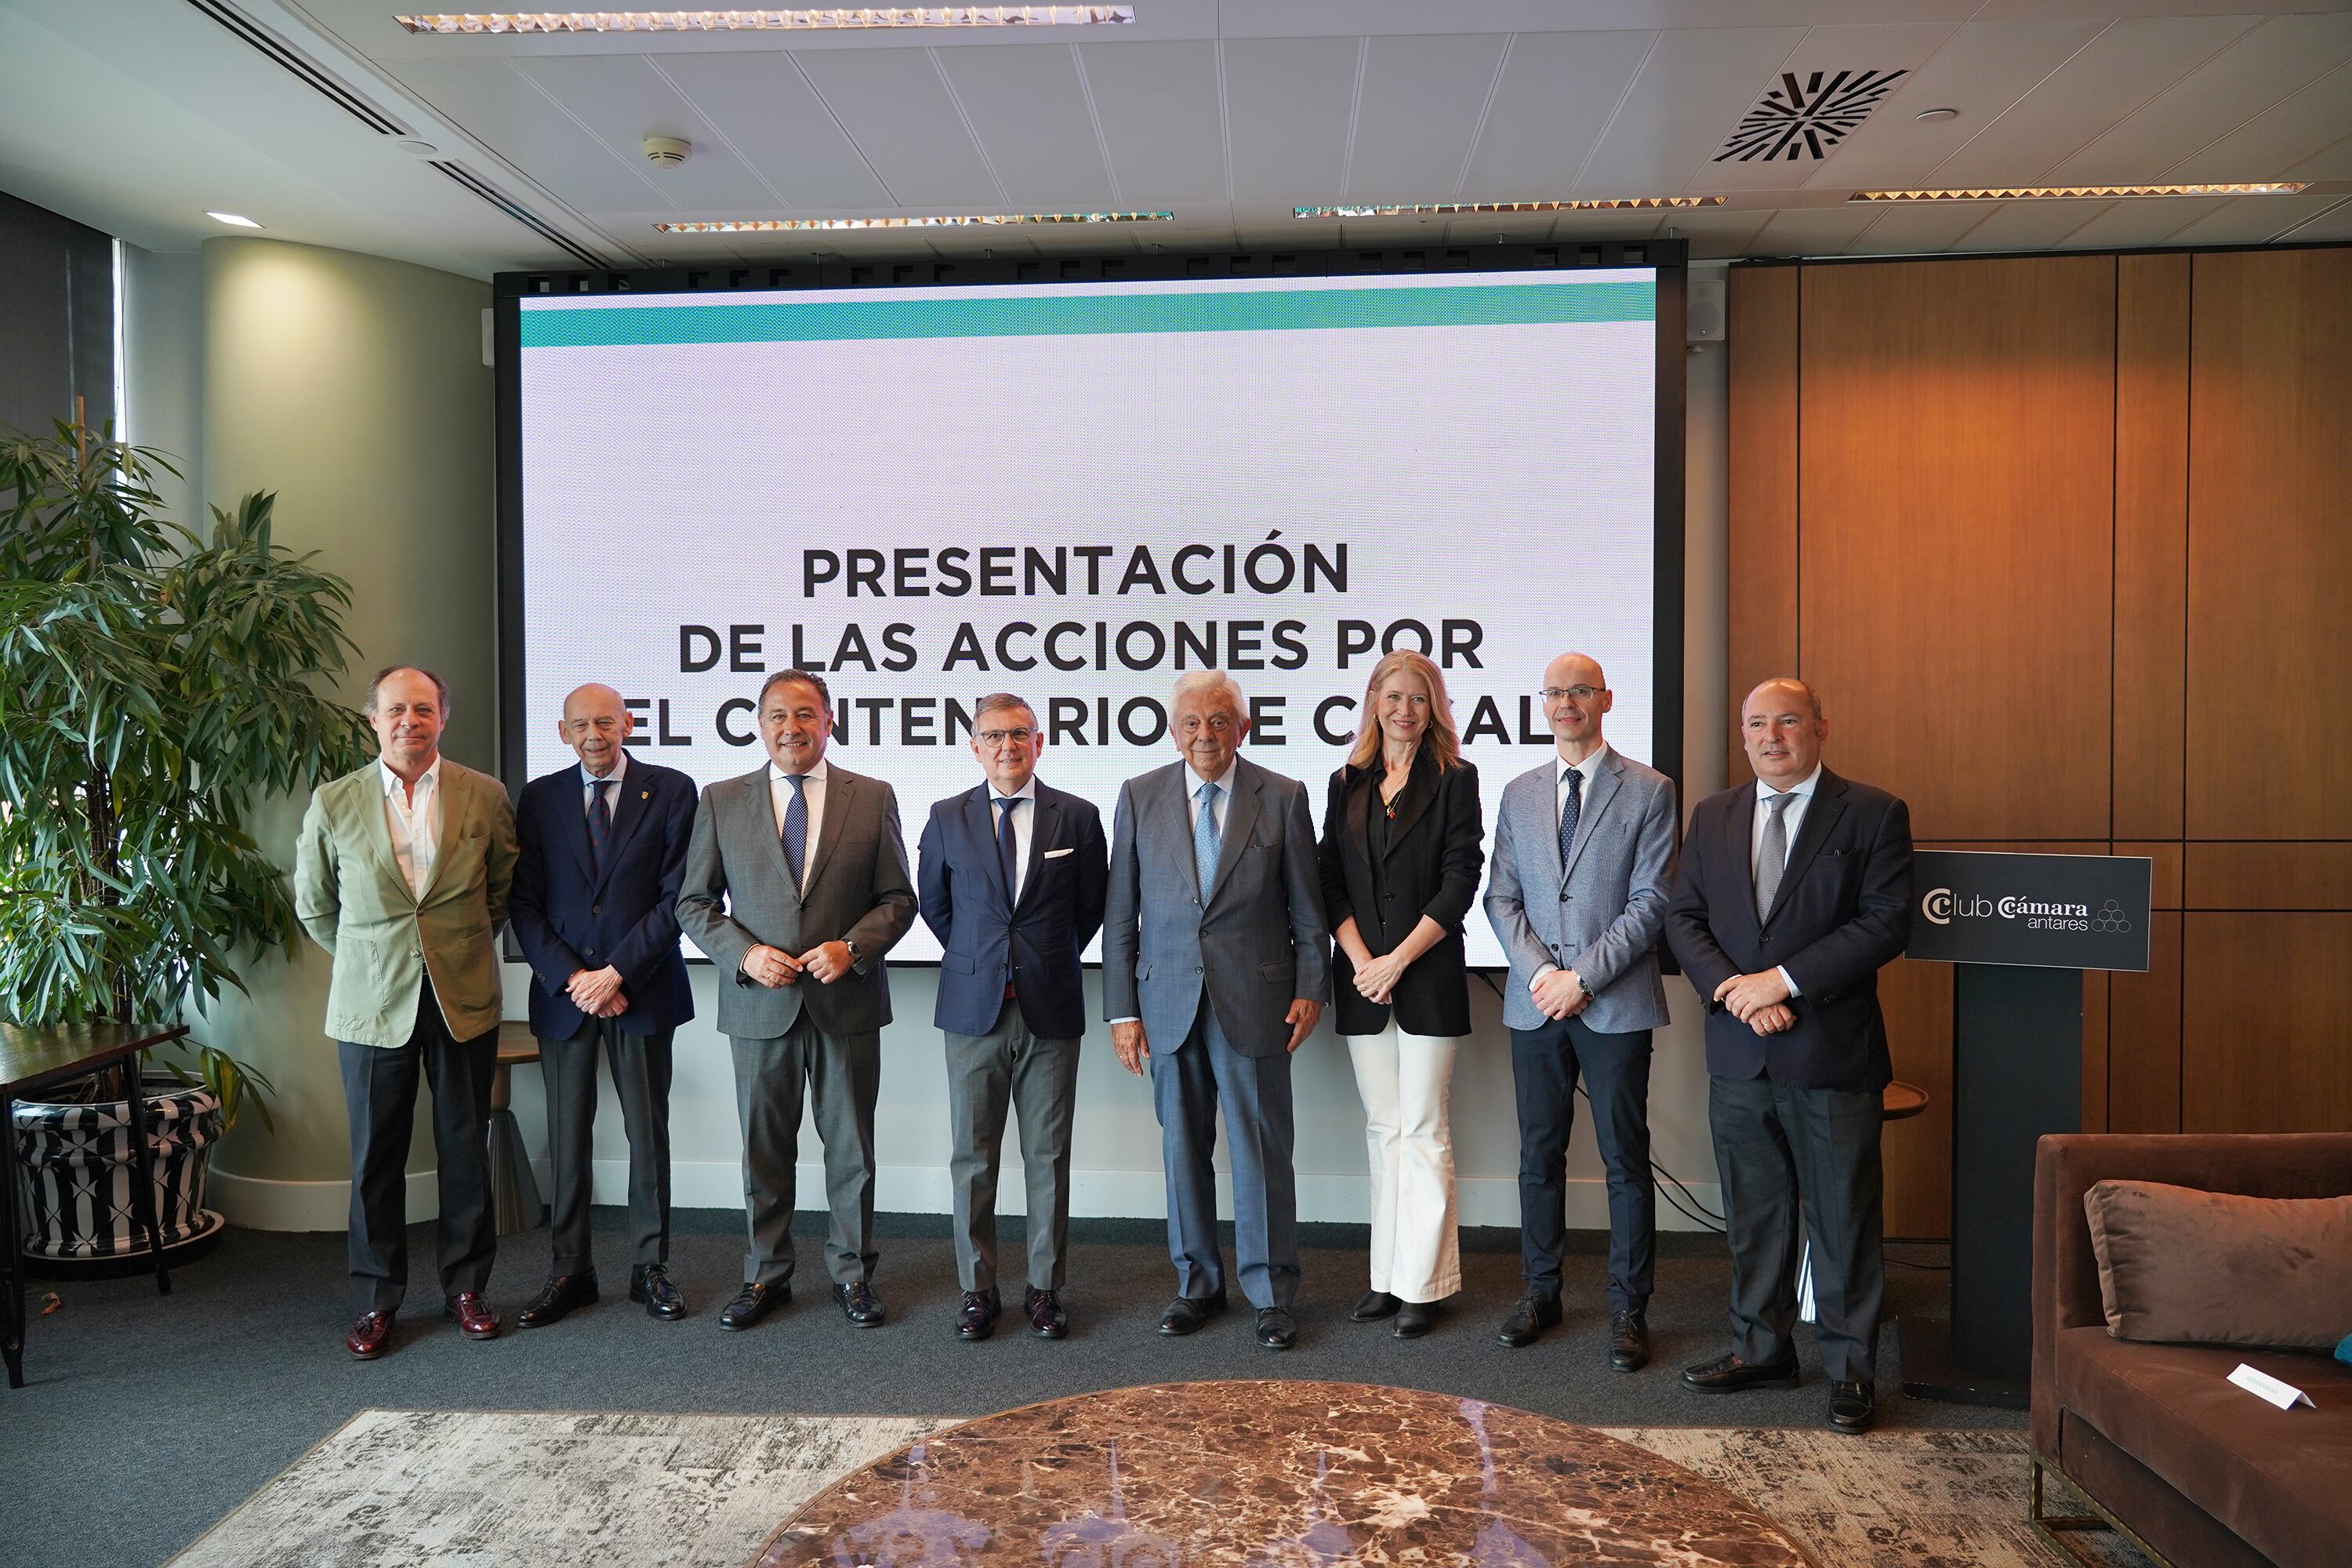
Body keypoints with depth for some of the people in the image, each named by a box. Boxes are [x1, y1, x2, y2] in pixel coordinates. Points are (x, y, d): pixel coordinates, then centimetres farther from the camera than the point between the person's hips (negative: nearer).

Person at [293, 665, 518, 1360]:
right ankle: (376, 1299, 22)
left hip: (464, 998, 0)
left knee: (466, 1148, 8)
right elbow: (314, 906, 11)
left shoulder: (485, 796, -1)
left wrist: (464, 944, 10)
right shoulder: (333, 804, -1)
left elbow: (505, 887, 12)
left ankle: (466, 1287, 23)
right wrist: (370, 958, 10)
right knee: (376, 1156, 7)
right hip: (372, 1003, 0)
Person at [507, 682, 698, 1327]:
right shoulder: (540, 798, 7)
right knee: (567, 1135, 8)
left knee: (649, 1131, 6)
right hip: (562, 991, 2)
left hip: (642, 990, -2)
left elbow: (678, 897, -6)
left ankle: (652, 1267, 18)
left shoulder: (671, 790, -1)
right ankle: (570, 1270, 19)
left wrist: (617, 973, -11)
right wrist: (570, 978, -9)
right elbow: (525, 905, 4)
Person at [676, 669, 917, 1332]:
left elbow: (897, 898, 3)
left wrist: (852, 946, -14)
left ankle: (852, 1272, 24)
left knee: (852, 1146, 9)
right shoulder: (721, 801, 4)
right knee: (764, 1148, 11)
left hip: (847, 1000, 0)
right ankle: (766, 1275, 27)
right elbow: (694, 902, 5)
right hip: (760, 1003, 1)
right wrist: (744, 953, -11)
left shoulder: (873, 798, 2)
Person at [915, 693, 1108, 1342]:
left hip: (1051, 1010, 0)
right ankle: (977, 1288, 19)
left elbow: (1092, 906, 11)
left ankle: (1045, 1288, 18)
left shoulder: (1078, 817, 1)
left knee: (1048, 1157, 6)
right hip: (973, 1007, 1)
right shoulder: (947, 819, 4)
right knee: (972, 1156, 6)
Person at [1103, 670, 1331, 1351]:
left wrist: (1311, 988, -2)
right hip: (1169, 1002, 2)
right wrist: (1121, 1009, 1)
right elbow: (1120, 915, 4)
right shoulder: (1140, 797, 3)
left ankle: (1271, 1292, 20)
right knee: (1183, 1149, 12)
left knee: (1262, 1151, 4)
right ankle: (1197, 1283, 28)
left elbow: (1308, 910, 4)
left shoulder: (1283, 798, 0)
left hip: (1255, 1002, -2)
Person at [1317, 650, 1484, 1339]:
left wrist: (1399, 960, -13)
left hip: (1428, 975, -4)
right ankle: (1388, 1275, 18)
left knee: (1422, 1130, -1)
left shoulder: (1454, 781, 0)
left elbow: (1461, 881, -7)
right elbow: (1330, 880, 7)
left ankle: (1424, 1283, 8)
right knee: (1382, 1127, 10)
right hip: (1362, 975, 4)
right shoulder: (1347, 784, 11)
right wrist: (1361, 959, -7)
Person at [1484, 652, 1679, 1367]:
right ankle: (1540, 1292, 24)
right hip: (1535, 1004, 4)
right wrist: (1541, 971, -7)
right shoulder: (1519, 794, 12)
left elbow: (1651, 901, -7)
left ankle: (1629, 1308, 16)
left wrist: (1584, 975, -13)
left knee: (1625, 1159, 4)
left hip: (1616, 1005, -3)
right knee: (1539, 1155, 11)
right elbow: (1502, 898, 8)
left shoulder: (1649, 791, 0)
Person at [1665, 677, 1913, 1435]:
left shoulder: (1872, 814, -3)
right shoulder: (1713, 817, 10)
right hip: (1738, 1056, 4)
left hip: (1832, 1056, -4)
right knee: (1752, 1213, 14)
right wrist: (1735, 990, -11)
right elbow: (1683, 916, 6)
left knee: (1842, 1218, 6)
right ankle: (1761, 1348, 29)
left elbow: (1887, 921, -12)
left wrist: (1784, 980, -17)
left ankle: (1850, 1367, 20)